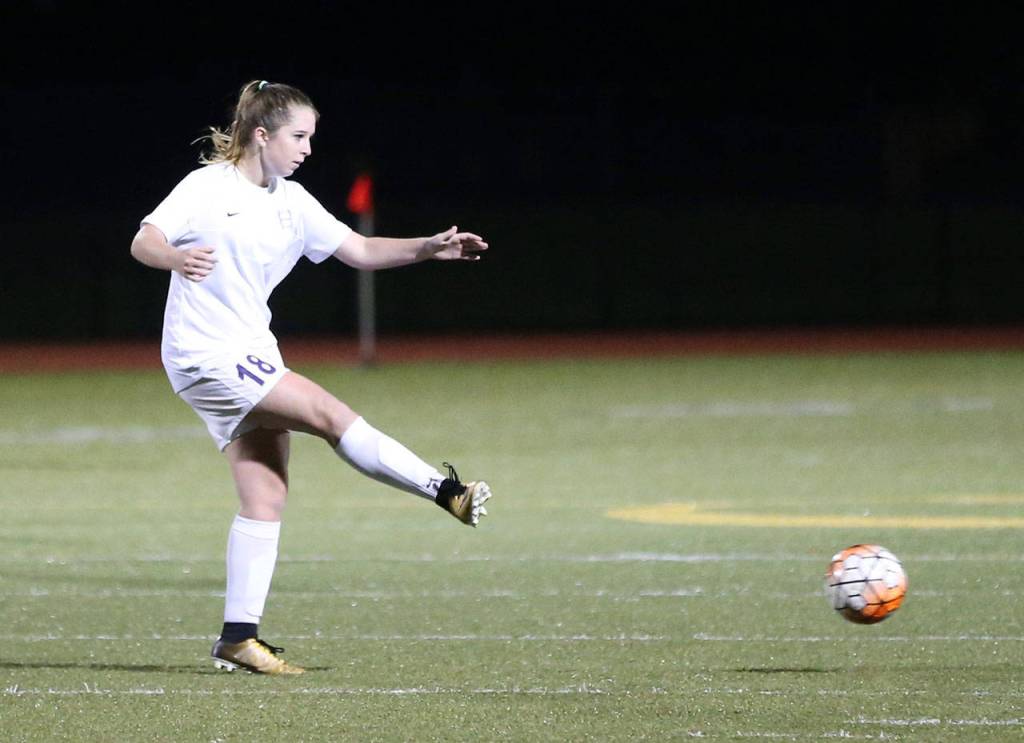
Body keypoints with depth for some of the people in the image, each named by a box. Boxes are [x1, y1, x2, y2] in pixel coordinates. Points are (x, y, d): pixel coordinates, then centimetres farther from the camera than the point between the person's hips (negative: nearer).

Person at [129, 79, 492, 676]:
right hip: (206, 356, -8)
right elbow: (144, 241, -16)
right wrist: (178, 259, -39)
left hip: (253, 358, 8)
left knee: (267, 497, 1)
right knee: (331, 414, -17)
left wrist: (431, 247, -1)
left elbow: (360, 250, 13)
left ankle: (239, 637, 3)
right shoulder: (208, 188, -9)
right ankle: (447, 491, -11)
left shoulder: (292, 203, 12)